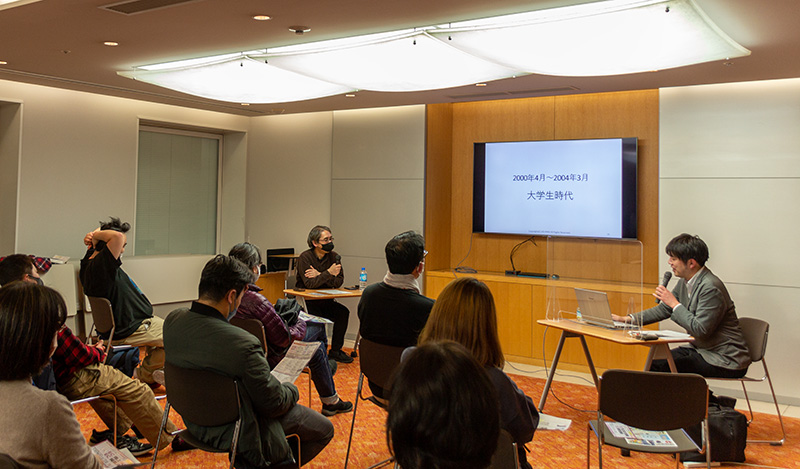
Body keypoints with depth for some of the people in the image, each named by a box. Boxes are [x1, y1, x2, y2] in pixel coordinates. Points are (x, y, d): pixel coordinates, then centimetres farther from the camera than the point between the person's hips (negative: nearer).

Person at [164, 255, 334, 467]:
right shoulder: (243, 344, -36)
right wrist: (292, 390, -1)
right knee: (324, 429, 11)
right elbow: (274, 403, -20)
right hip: (237, 433, -8)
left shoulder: (172, 320, -13)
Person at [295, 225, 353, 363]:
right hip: (306, 300, -5)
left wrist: (319, 276, -19)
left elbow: (339, 282, -6)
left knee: (343, 312, -18)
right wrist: (328, 273, -34)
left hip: (325, 300, 5)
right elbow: (309, 284, -24)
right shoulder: (305, 257, -13)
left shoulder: (333, 256, 1)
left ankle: (335, 351, -4)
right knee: (317, 317, -31)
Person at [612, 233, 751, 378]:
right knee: (652, 363, -2)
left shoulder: (711, 288, -22)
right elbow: (664, 309, 15)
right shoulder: (685, 282, 6)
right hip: (699, 349, 9)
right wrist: (628, 319, 7)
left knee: (659, 366, -19)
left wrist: (675, 304, -19)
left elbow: (700, 329, -27)